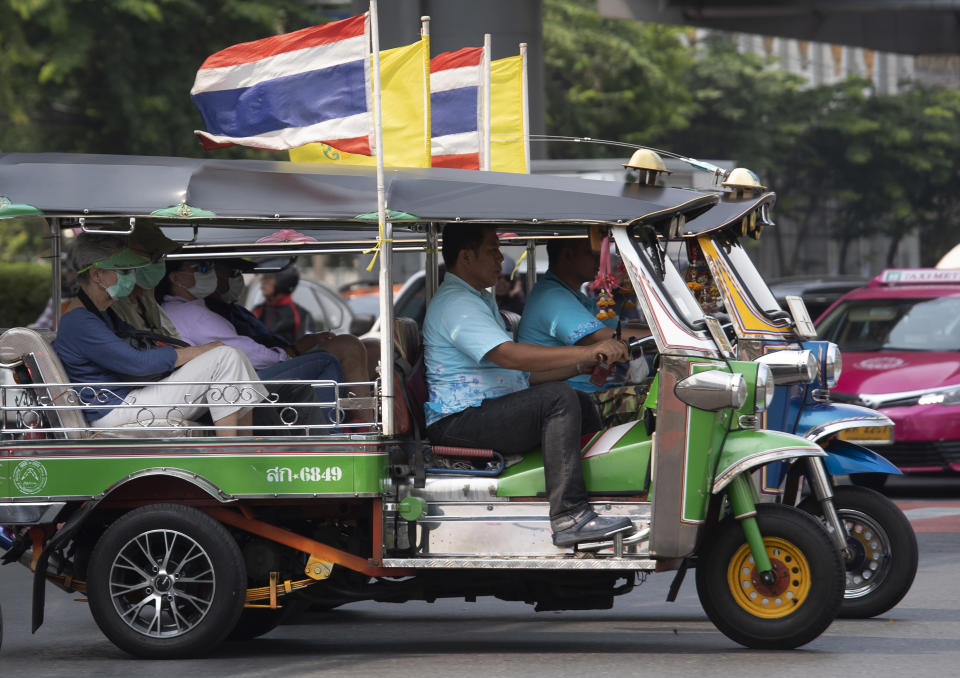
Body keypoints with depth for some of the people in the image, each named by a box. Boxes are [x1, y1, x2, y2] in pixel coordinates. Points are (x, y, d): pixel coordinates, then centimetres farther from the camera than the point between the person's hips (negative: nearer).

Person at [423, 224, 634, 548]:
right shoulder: (456, 304, -13)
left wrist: (583, 365, 7)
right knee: (559, 399, -25)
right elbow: (509, 355, -27)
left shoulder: (478, 300, 23)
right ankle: (568, 517, -34)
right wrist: (587, 352, -27)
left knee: (579, 403, 12)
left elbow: (522, 375, 21)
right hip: (458, 422, -11)